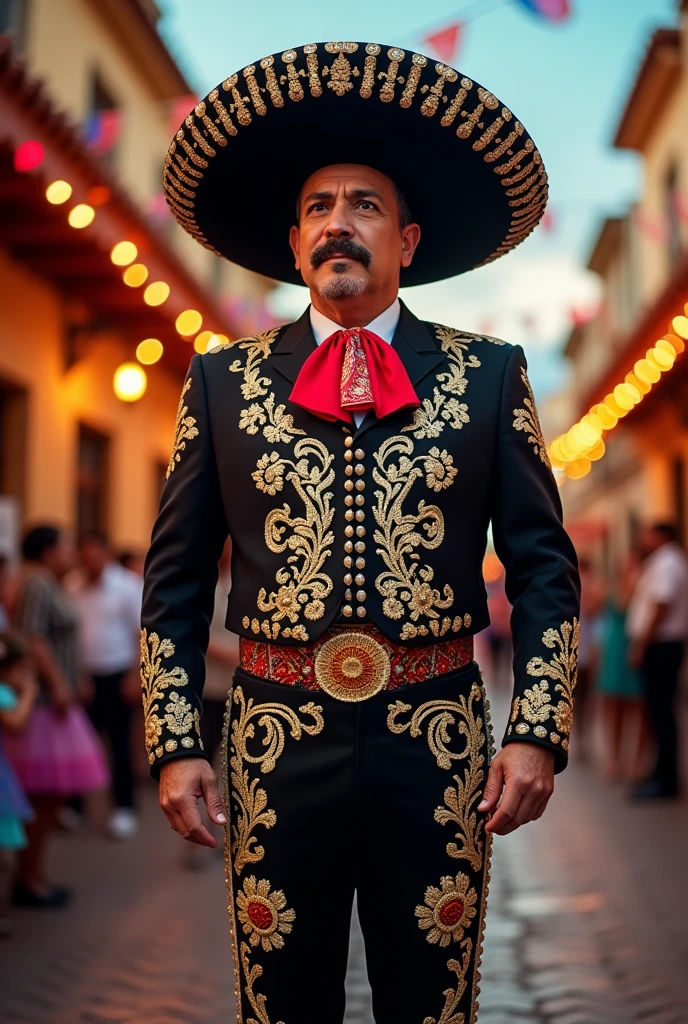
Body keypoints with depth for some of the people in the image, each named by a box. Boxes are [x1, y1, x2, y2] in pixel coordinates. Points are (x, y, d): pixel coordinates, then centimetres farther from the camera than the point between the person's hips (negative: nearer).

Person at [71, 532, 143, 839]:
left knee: (119, 744, 3)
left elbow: (143, 634, -9)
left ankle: (123, 809, 13)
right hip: (85, 677, 4)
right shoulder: (76, 590, 6)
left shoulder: (128, 586, -7)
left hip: (115, 677, -4)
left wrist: (135, 676, -14)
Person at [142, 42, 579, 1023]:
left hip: (438, 748, 0)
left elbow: (544, 567, 3)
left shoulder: (487, 377, 3)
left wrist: (538, 731, -5)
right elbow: (175, 581, 6)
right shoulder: (222, 381, 5)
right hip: (277, 744, 1)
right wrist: (173, 742, 0)